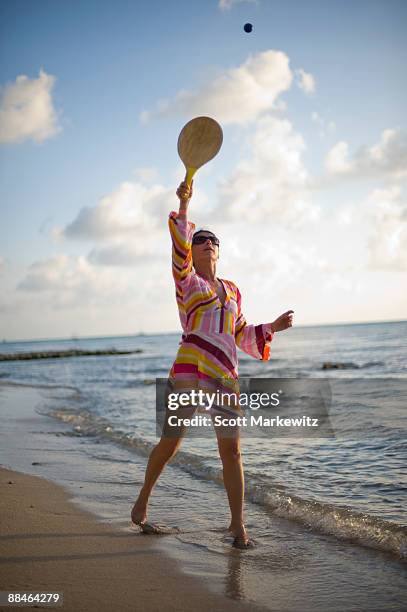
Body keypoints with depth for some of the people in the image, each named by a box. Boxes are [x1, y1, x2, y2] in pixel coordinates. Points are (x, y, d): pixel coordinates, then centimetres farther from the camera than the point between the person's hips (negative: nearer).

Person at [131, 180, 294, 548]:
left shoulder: (232, 291, 21)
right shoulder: (187, 281, 7)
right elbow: (180, 249, -14)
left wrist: (272, 328, 16)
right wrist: (184, 206, -24)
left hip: (225, 377, 4)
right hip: (190, 370, -4)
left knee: (232, 451, 0)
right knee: (170, 442, 2)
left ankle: (238, 525, 10)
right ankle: (142, 502, 26)